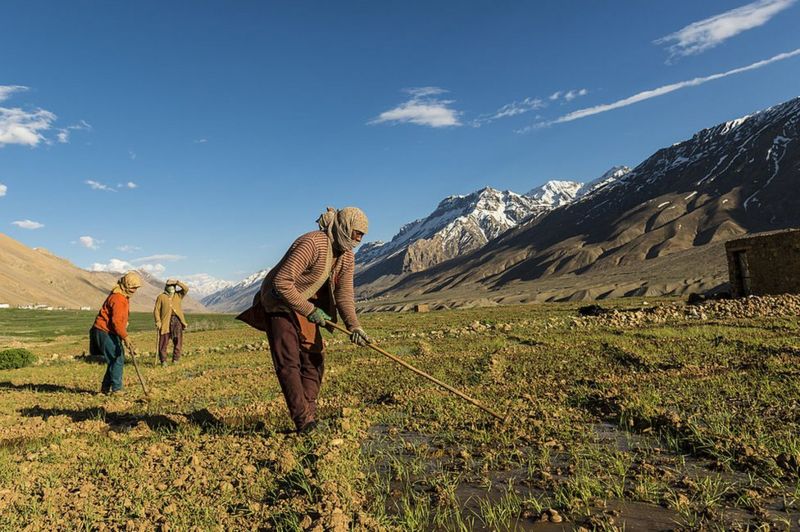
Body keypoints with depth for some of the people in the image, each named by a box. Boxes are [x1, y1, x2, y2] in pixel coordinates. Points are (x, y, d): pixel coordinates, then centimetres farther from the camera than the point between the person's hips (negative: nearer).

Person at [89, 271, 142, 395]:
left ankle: (106, 387, 21)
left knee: (118, 359, 12)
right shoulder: (118, 298, -21)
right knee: (117, 359, -10)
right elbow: (116, 321, -28)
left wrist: (123, 336, 21)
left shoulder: (124, 296, 11)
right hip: (104, 332, -10)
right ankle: (116, 389, -4)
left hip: (110, 332, 10)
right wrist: (125, 338, -32)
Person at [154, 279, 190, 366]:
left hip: (177, 320, 3)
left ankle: (175, 360, 11)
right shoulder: (161, 297, 6)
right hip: (165, 321, -3)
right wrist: (158, 321, -9)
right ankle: (163, 360, 7)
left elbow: (186, 289, 0)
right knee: (164, 342, -2)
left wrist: (178, 283, -10)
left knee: (178, 341, 2)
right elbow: (156, 310, 1)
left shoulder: (178, 295, 16)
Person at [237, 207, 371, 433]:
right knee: (289, 362, -10)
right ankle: (304, 421, -5)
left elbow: (344, 293, -2)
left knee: (314, 359, 5)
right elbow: (282, 283, -32)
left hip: (307, 306, 8)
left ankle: (309, 417, 14)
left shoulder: (347, 256, -2)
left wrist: (354, 325, -15)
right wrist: (310, 310, -27)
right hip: (279, 304, -8)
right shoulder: (311, 244, -29)